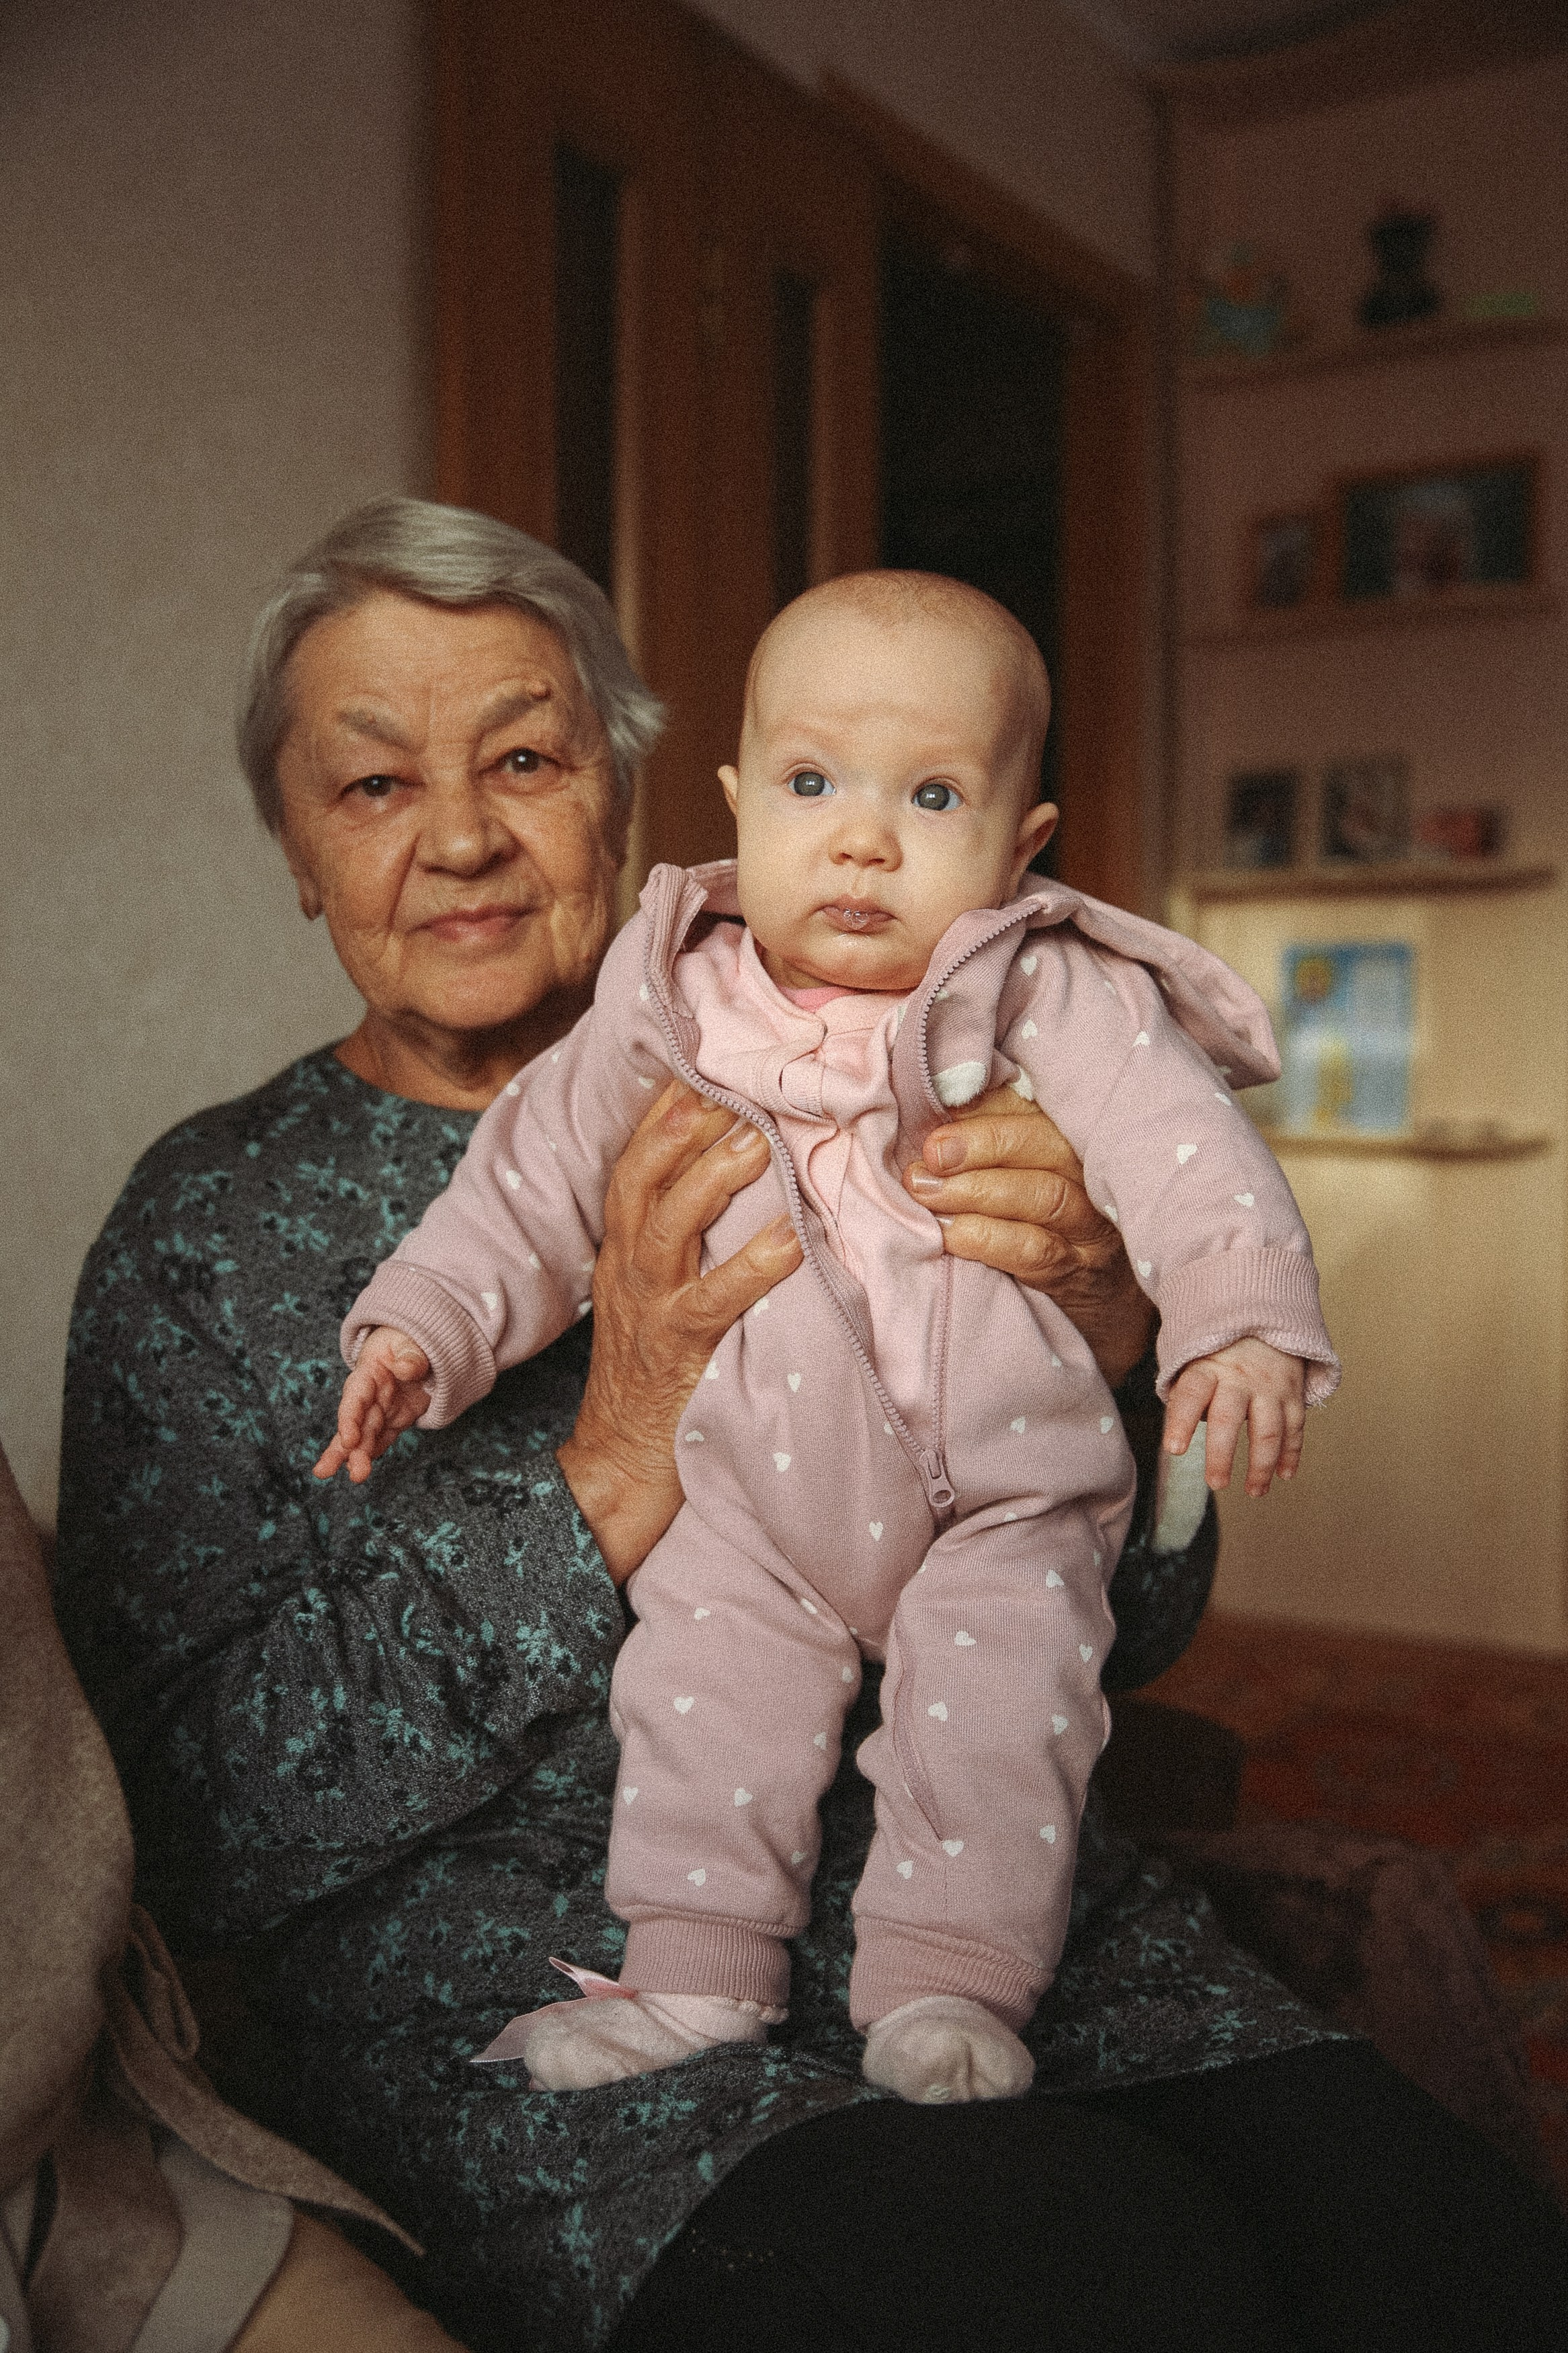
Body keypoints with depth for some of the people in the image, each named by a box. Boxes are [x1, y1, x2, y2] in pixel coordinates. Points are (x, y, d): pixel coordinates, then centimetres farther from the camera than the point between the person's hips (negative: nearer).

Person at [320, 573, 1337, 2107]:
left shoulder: (1045, 1000, -16)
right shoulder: (668, 1005, -7)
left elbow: (1179, 1143, -25)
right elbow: (536, 1170, 2)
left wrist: (1241, 1322, -41)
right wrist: (424, 1319, -4)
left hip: (1003, 1492, -2)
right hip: (752, 1497, 3)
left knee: (996, 1706, -10)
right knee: (701, 1678, 0)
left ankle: (951, 1981, 7)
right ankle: (694, 1969, 16)